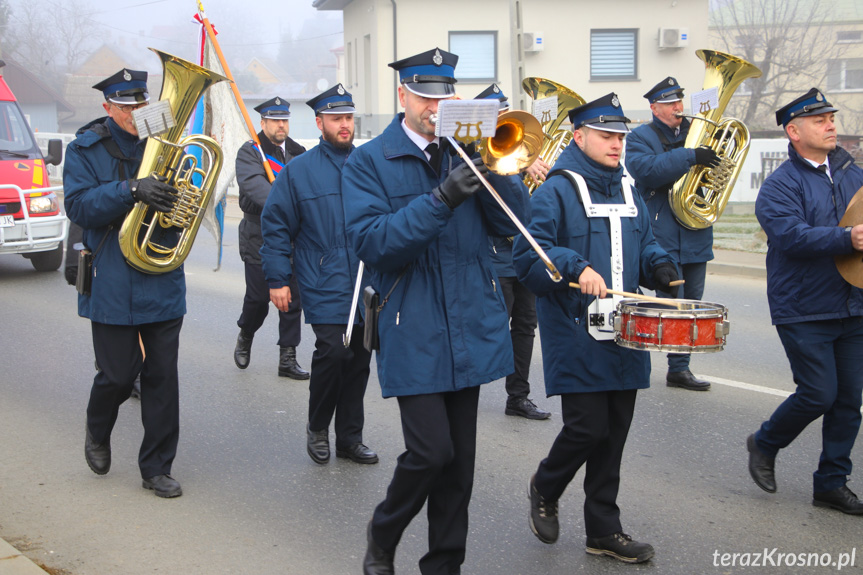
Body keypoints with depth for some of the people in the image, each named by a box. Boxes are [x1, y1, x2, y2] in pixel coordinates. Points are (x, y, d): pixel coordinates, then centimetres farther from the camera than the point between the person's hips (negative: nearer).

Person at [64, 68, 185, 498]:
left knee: (162, 376, 4)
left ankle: (157, 467, 16)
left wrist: (173, 202, -12)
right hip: (111, 284, -3)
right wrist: (130, 190, -26)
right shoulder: (86, 149, 0)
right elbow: (79, 206, -13)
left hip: (162, 282, 3)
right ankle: (98, 434, 35)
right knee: (118, 374, 1)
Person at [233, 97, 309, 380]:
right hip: (260, 238, -4)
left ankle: (288, 358, 11)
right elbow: (254, 185, -23)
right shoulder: (249, 153, -5)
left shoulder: (298, 152, 11)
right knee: (257, 298, 5)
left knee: (292, 301, 3)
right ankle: (245, 337, 34)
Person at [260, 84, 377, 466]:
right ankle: (317, 427, 7)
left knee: (359, 359, 8)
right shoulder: (299, 170, 1)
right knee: (333, 350, -17)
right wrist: (277, 278, -4)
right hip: (324, 287, -3)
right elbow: (276, 225, 2)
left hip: (368, 286, 4)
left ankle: (349, 438, 22)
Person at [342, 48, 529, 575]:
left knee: (460, 457, 9)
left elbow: (512, 222, 2)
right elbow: (372, 243, -15)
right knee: (432, 450, -10)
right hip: (414, 330, -4)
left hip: (471, 326, 4)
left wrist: (488, 164, -13)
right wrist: (442, 199, -24)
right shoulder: (370, 163, -1)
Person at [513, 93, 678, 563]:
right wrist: (575, 267, -27)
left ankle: (604, 530, 21)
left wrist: (658, 265, 4)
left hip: (623, 337, 7)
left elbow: (643, 244, 25)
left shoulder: (627, 193, 15)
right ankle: (545, 489, 22)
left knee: (613, 435, 9)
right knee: (588, 428, -8)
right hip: (576, 337, -7)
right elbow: (528, 255, -14)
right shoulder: (556, 191, -8)